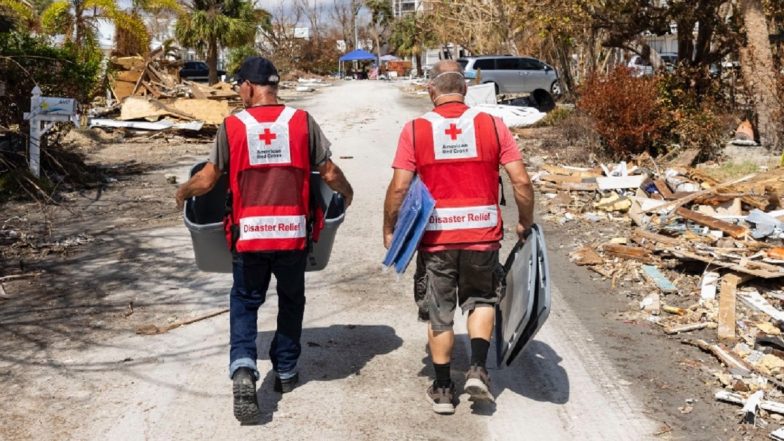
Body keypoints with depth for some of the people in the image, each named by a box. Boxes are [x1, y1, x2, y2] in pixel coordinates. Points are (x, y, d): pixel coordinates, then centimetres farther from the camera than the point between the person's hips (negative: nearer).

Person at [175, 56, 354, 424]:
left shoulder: (232, 126, -3)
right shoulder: (302, 121, -2)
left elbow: (207, 180, 1)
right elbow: (330, 174, 2)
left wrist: (183, 192, 22)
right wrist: (346, 191, 23)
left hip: (249, 233, -1)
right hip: (293, 232, 1)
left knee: (244, 302, 14)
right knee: (291, 300, 21)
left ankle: (243, 370, -5)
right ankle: (286, 371, 32)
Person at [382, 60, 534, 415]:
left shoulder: (415, 130, -5)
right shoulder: (492, 125, -3)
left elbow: (399, 187, -8)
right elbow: (521, 181, -5)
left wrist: (389, 229, 6)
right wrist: (525, 223, 10)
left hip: (436, 237, 0)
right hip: (483, 234, 1)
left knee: (439, 314, 14)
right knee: (481, 299, 24)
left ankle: (443, 390, 23)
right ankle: (478, 369, 9)